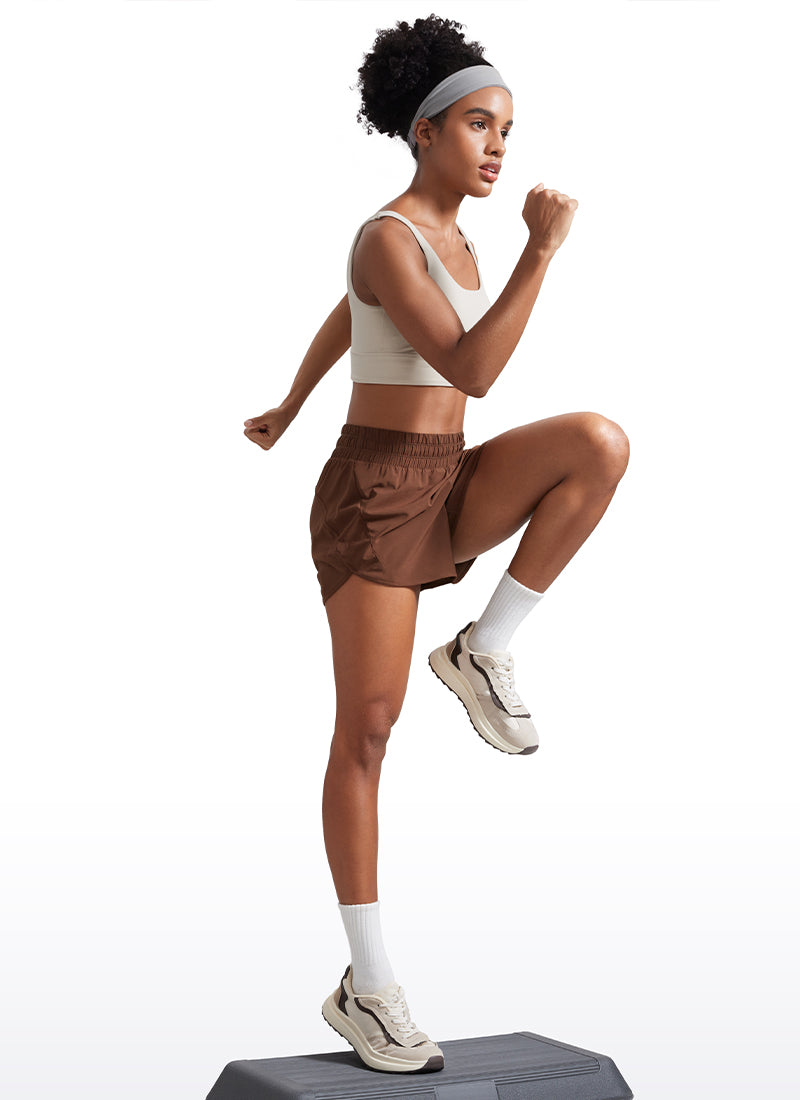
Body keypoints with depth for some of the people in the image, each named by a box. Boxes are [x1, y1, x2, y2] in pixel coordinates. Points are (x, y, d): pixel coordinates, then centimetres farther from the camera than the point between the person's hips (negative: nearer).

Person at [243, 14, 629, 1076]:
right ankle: (368, 986, 1)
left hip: (446, 493, 8)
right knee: (368, 733, -8)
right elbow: (473, 373, -25)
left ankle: (485, 652, -5)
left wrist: (287, 411, 42)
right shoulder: (387, 238, -15)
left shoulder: (446, 234, 13)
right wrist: (544, 249, -23)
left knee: (601, 443, -18)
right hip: (373, 498, -8)